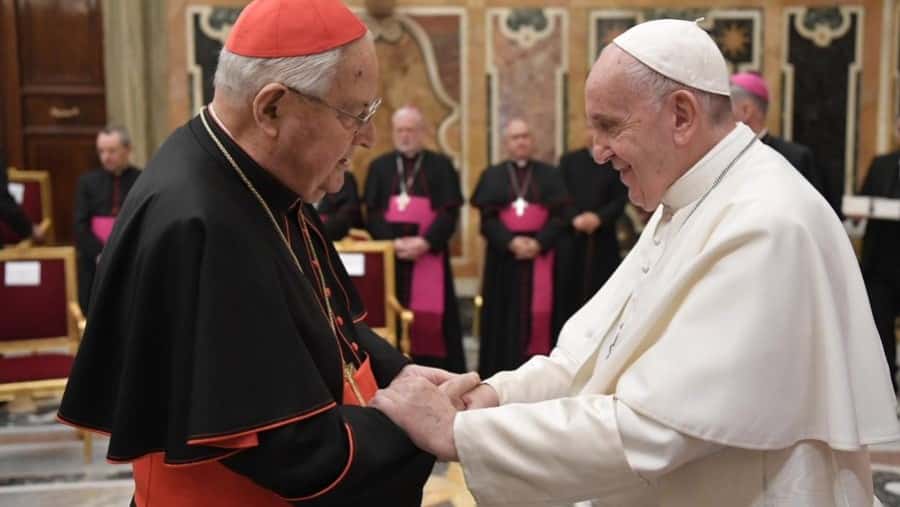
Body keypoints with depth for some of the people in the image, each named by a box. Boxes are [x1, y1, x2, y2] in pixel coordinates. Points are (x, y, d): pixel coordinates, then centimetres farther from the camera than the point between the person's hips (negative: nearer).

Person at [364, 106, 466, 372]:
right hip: (390, 254, 1)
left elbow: (449, 210, -2)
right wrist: (393, 241, -12)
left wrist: (425, 242, -16)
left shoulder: (441, 165, 8)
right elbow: (372, 212, 4)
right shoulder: (379, 166, 12)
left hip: (430, 255, -1)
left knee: (432, 318, -2)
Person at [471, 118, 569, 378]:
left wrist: (539, 242, -16)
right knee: (505, 316, 2)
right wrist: (511, 242, -16)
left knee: (538, 314, 0)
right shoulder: (492, 176, 9)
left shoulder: (549, 175, 9)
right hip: (504, 256, 0)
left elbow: (559, 215, 0)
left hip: (540, 254, 0)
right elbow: (487, 218, -1)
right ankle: (503, 375, 8)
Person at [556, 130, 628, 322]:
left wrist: (599, 217, -18)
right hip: (572, 239, 1)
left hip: (603, 241, -1)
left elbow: (621, 200, -1)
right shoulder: (568, 161, 11)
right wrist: (574, 218, -15)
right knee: (570, 294, 1)